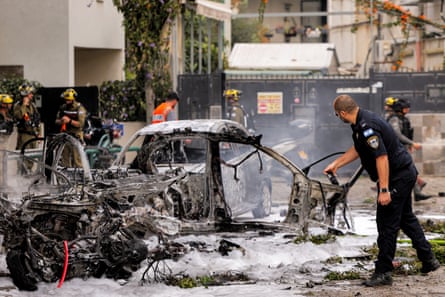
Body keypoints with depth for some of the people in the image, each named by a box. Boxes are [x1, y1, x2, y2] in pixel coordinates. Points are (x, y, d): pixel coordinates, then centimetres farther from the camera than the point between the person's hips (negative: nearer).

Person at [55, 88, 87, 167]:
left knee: (77, 158, -8)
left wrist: (70, 121, -25)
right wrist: (61, 121, -10)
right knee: (65, 159, 10)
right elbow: (56, 121, 13)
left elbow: (80, 124, -15)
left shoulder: (80, 108, -8)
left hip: (76, 136, -6)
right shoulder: (63, 108, 9)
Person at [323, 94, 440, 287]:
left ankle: (383, 273, 2)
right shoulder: (364, 120, 8)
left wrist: (384, 190, -29)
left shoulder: (367, 127, -25)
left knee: (387, 224, -4)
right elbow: (357, 150, 22)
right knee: (406, 218, 21)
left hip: (396, 177, -11)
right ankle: (428, 260, 30)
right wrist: (336, 164, 27)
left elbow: (382, 158, -29)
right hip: (406, 172, 11)